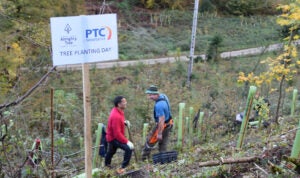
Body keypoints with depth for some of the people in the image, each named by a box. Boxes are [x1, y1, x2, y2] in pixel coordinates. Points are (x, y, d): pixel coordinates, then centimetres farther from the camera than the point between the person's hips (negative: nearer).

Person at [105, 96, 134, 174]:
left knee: (111, 151, 31)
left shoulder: (118, 111, -4)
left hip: (112, 136, 10)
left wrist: (124, 122, 4)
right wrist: (127, 141, -31)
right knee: (128, 148, -25)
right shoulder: (116, 116, -34)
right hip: (114, 138, -10)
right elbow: (117, 133, -33)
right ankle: (123, 168, -16)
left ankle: (107, 165, 56)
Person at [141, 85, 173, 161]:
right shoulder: (163, 96, -3)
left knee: (150, 141, 8)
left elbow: (161, 120, -30)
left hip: (162, 125, -9)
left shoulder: (159, 105, -32)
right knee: (163, 143, 16)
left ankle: (144, 158, 23)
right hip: (169, 123, 9)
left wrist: (159, 133, -23)